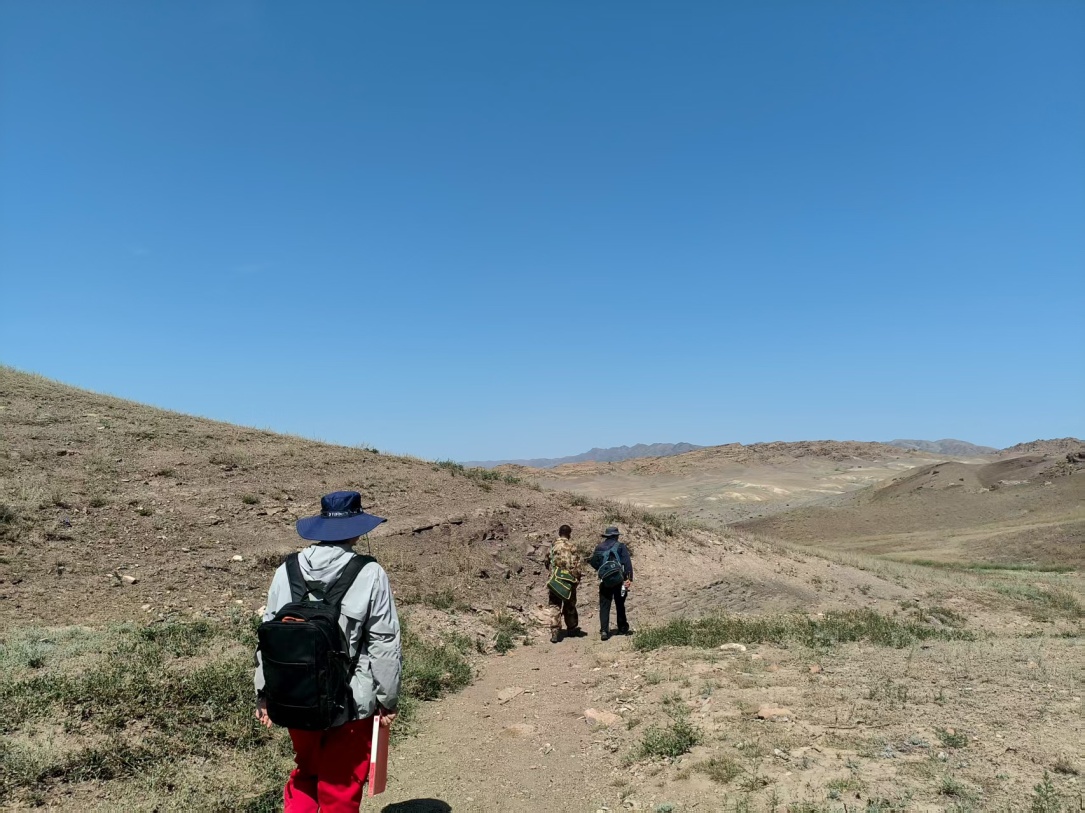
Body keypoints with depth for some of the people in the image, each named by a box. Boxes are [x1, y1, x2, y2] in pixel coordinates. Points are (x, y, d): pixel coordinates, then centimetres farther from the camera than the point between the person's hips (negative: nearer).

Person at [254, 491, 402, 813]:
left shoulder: (287, 571, -4)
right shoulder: (370, 575, -16)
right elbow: (385, 643, -13)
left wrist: (264, 693, 13)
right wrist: (388, 698, -1)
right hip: (351, 702, -3)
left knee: (305, 773, 26)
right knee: (341, 785, 16)